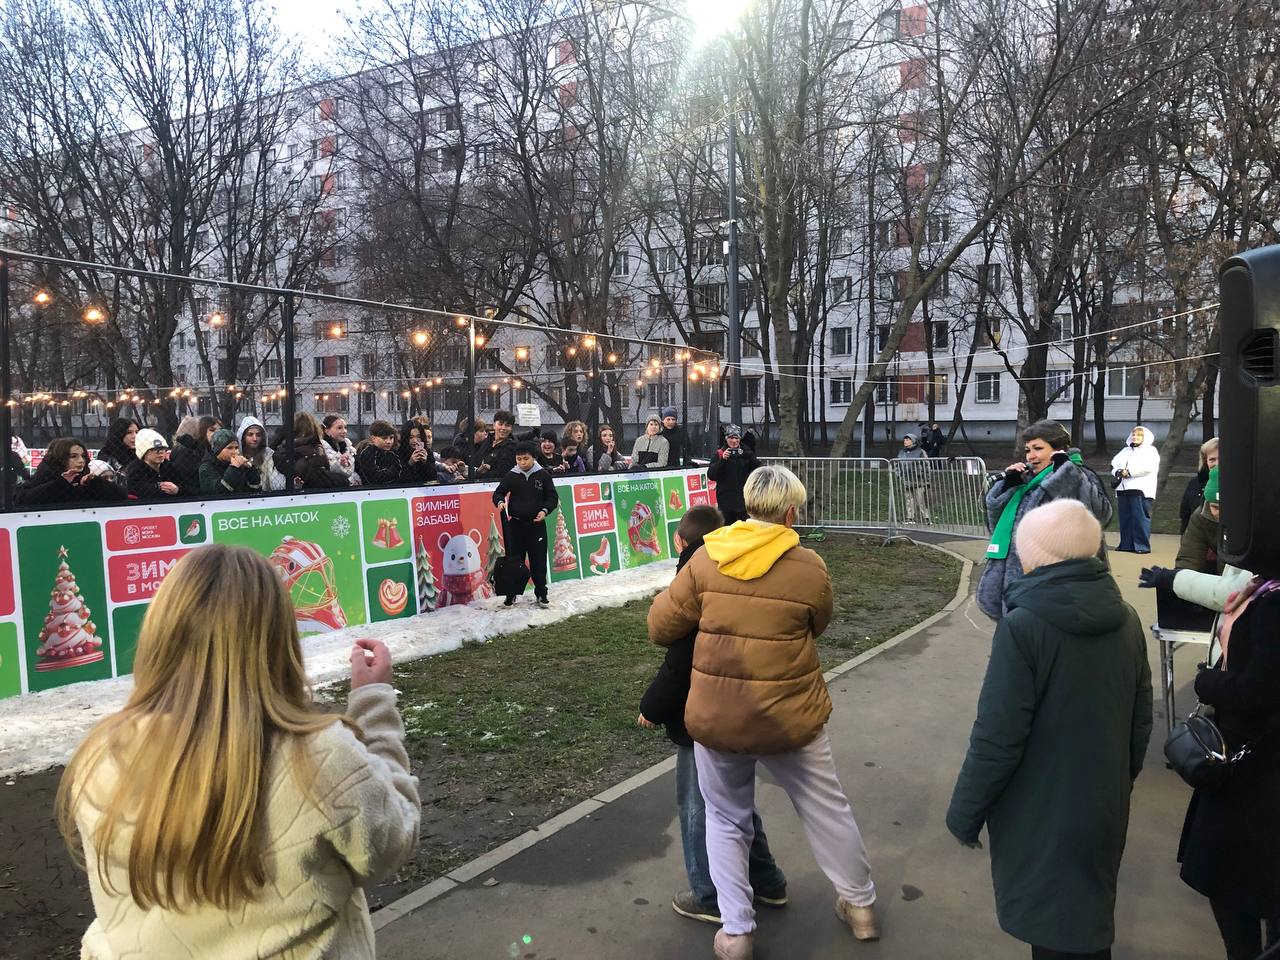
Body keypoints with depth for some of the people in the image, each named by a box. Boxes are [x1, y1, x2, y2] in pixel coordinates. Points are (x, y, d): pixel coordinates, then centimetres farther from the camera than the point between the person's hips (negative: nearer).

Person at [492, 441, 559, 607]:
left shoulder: (543, 475, -2)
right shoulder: (511, 475, -1)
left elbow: (553, 497, 2)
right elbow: (498, 492, 3)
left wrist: (545, 510, -13)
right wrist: (500, 502, -19)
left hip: (537, 523, -1)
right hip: (515, 523, 1)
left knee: (539, 561, 4)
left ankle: (541, 594, 16)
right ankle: (511, 595, 17)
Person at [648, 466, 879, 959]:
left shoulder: (705, 559, -9)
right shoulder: (809, 567, -11)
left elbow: (661, 627, -5)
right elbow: (815, 628, 4)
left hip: (716, 717, 1)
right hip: (790, 716, 0)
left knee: (726, 818, 20)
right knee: (827, 808, 22)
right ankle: (859, 905, 39)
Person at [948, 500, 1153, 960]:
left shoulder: (1023, 628, -24)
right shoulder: (1125, 619, -4)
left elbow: (997, 738, -22)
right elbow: (1140, 721, 7)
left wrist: (964, 814, -9)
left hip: (1040, 818, -6)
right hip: (1105, 810, 6)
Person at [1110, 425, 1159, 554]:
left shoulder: (1150, 451, 5)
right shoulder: (1126, 450, 25)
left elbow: (1147, 467, -13)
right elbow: (1114, 463, 15)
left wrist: (1129, 472, -14)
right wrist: (1118, 471, -7)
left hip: (1140, 489, -6)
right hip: (1123, 488, 6)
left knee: (1140, 518, -9)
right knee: (1125, 518, 6)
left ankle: (1142, 545, -6)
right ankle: (1126, 544, 12)